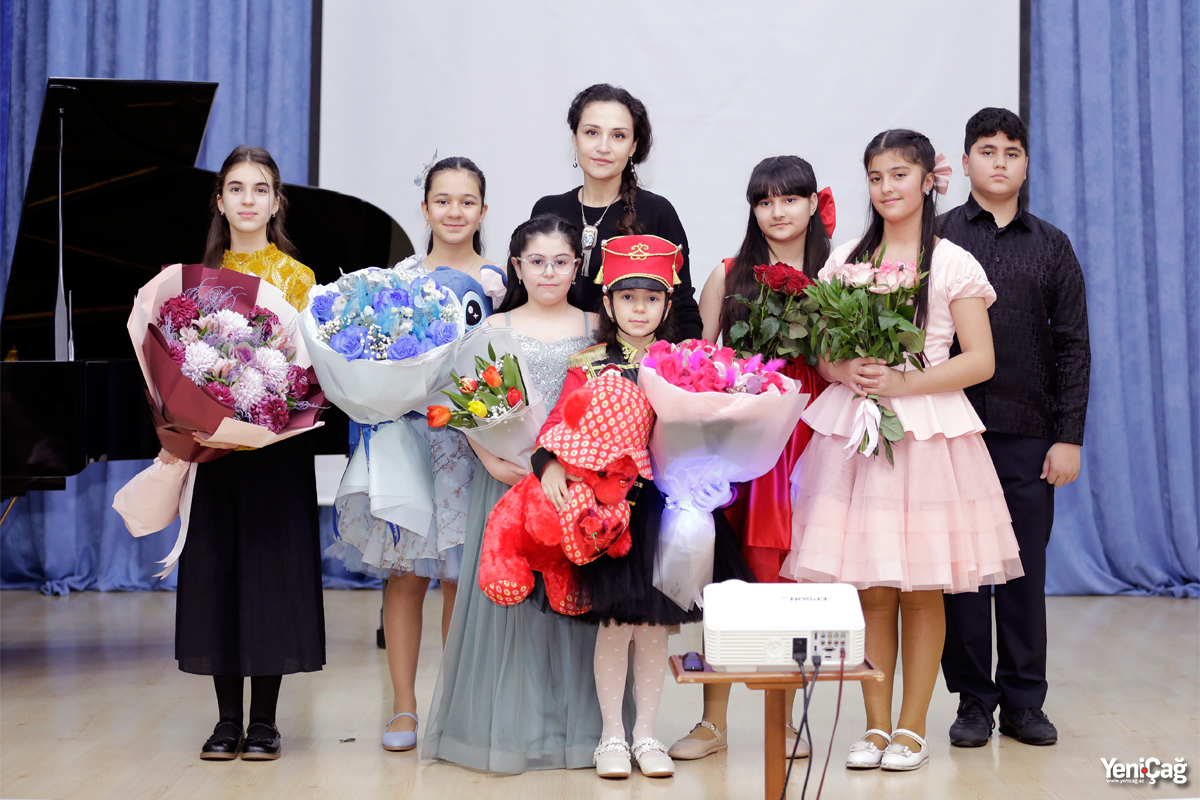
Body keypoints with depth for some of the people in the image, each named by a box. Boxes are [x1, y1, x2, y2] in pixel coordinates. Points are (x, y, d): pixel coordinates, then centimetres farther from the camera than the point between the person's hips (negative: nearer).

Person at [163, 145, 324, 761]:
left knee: (271, 563, -2)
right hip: (210, 444, 3)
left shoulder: (296, 278, 3)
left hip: (275, 442, -2)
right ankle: (227, 718, 13)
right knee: (216, 566, 3)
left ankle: (264, 720, 8)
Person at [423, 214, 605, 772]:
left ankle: (577, 721, 14)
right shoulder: (496, 328, 5)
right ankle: (510, 725, 11)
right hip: (511, 476, -1)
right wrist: (494, 462, -14)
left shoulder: (595, 328, 9)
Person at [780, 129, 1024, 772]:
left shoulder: (953, 263, 2)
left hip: (929, 429, -2)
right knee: (870, 590, 3)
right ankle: (876, 726, 14)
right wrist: (846, 372, -9)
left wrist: (902, 383, -13)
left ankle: (912, 728, 13)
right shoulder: (844, 260, 12)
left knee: (922, 591, 1)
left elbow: (980, 361, -2)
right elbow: (820, 351, 13)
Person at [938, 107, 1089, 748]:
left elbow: (1073, 346, 9)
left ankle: (1023, 702, 16)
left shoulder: (1051, 246, 11)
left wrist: (1069, 437, 1)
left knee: (1025, 568, 5)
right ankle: (973, 701, 13)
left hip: (1029, 433, 2)